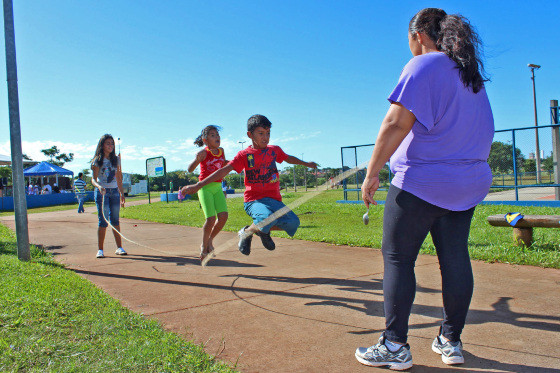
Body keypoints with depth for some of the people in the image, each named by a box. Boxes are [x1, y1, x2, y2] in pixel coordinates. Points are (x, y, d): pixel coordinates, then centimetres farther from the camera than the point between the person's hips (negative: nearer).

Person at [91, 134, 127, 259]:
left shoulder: (116, 159, 10)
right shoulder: (97, 160, -2)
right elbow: (93, 179, -10)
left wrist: (122, 194, 13)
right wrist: (99, 186, -31)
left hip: (114, 192, 4)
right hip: (102, 192, -3)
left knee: (115, 220, 5)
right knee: (103, 221, -5)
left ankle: (119, 247, 8)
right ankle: (100, 249, 3)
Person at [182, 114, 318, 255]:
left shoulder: (275, 150, 10)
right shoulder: (244, 155, -2)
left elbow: (288, 158, 31)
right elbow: (224, 171, -8)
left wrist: (306, 163, 46)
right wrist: (198, 185, -16)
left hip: (274, 200, 5)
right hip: (254, 200, -5)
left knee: (293, 222, -18)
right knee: (266, 218, -36)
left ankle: (264, 231, 10)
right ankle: (246, 233, -2)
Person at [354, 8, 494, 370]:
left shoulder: (423, 66, -9)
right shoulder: (473, 74, 16)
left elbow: (396, 124, -19)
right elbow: (483, 132, 20)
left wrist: (372, 173, -16)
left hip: (420, 183, -8)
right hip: (469, 184, 8)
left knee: (397, 258, 0)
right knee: (455, 258, 11)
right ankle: (452, 341, 22)